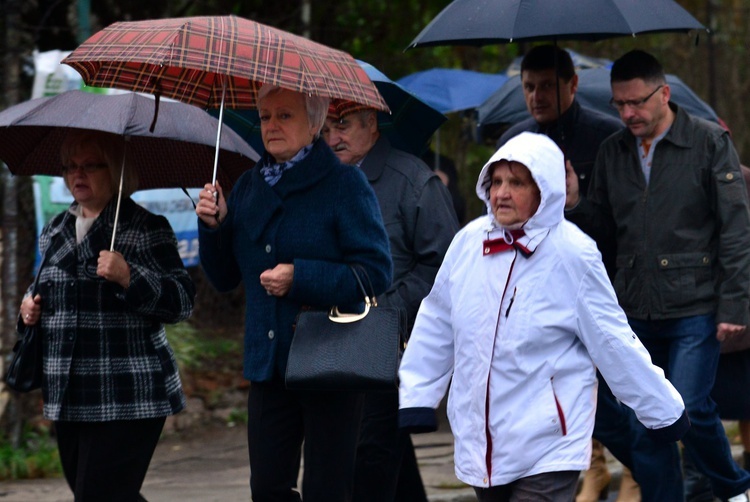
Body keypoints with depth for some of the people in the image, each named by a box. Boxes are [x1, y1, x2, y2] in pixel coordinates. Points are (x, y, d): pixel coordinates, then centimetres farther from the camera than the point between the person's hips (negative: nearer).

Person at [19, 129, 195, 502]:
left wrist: (129, 277, -24)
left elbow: (182, 303, -10)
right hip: (69, 399, 7)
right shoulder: (54, 233, 15)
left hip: (128, 399, -7)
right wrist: (30, 306, 8)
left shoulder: (147, 229, -4)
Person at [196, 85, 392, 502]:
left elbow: (376, 272, -13)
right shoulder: (248, 187, 12)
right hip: (269, 362, 6)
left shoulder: (344, 183, -6)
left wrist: (300, 277, -20)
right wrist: (215, 226, -3)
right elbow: (225, 279, 14)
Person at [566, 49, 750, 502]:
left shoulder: (710, 143, -3)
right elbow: (604, 223, 15)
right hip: (636, 311, 5)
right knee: (641, 428, 3)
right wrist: (575, 204, -7)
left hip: (695, 308, -5)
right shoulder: (613, 152, 10)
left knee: (689, 409, -12)